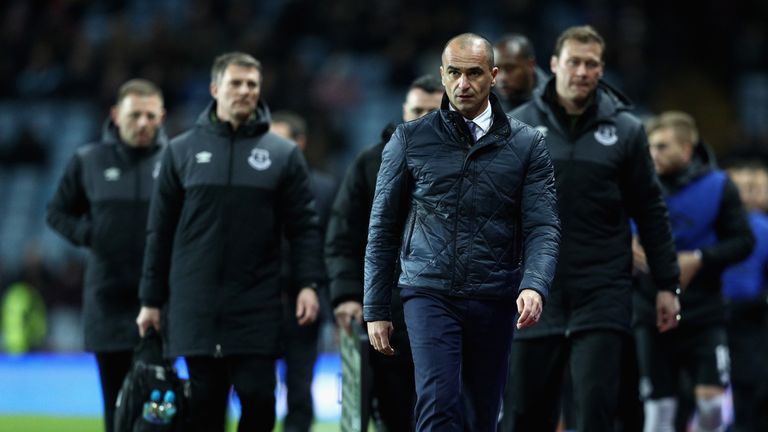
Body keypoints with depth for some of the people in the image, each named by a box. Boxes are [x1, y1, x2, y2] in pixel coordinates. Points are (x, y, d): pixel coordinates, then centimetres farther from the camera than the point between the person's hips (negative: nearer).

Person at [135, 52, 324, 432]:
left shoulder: (284, 154, 6)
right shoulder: (182, 151, 8)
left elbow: (303, 226, 5)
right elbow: (160, 229, 9)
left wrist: (307, 283, -8)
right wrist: (151, 300, 7)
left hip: (257, 307, -1)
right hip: (196, 305, 1)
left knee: (258, 395, -6)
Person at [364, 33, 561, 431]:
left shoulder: (526, 144, 5)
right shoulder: (410, 140, 4)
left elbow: (543, 227, -1)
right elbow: (383, 229, 8)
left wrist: (534, 286, -20)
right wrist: (375, 309, 5)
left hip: (495, 303, 2)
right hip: (430, 295, -2)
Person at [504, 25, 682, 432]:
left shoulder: (625, 130, 3)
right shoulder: (519, 125, 3)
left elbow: (650, 211, 7)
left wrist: (667, 284, 6)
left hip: (603, 295, -1)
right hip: (535, 295, 1)